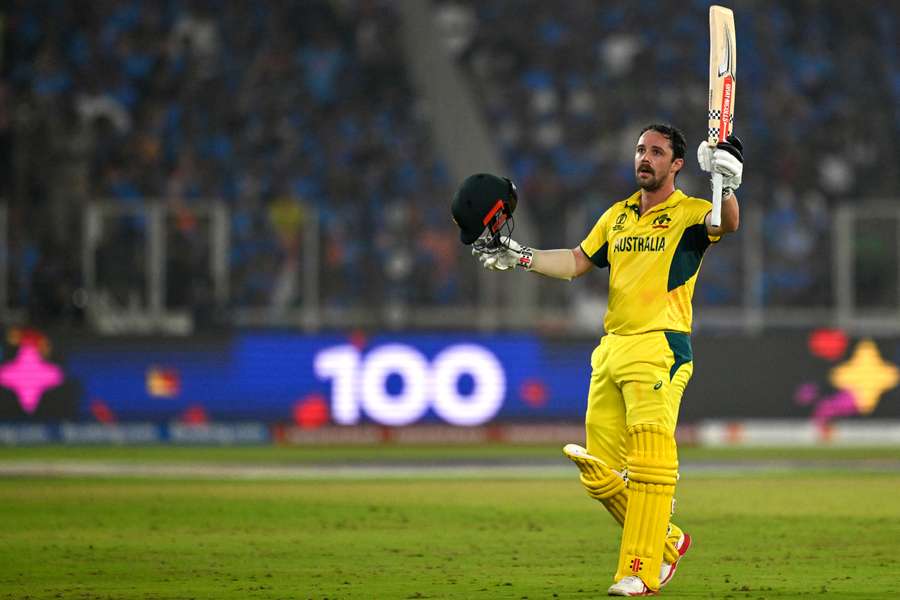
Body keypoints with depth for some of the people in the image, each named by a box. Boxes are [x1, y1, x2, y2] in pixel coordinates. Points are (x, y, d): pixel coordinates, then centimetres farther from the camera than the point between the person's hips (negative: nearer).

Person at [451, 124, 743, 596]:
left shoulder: (688, 214, 0)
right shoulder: (617, 216, 20)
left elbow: (727, 225, -21)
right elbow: (576, 262, 25)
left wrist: (728, 186, -39)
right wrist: (516, 256, 16)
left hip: (660, 349, -7)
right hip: (611, 350, 7)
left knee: (649, 464, -16)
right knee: (600, 473, 6)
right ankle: (666, 542, 22)